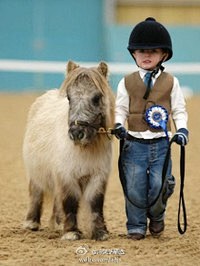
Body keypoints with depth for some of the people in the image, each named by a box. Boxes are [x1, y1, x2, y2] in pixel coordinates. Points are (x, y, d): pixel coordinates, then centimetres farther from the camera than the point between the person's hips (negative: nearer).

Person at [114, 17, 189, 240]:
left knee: (159, 185, -5)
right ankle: (136, 227, 16)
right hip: (135, 144, 0)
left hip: (161, 144, 0)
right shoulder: (127, 83, 5)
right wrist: (118, 125, -14)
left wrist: (182, 129, -9)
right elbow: (121, 109, 6)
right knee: (134, 188, 0)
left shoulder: (170, 83, 5)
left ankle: (156, 216, 24)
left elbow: (179, 110, 8)